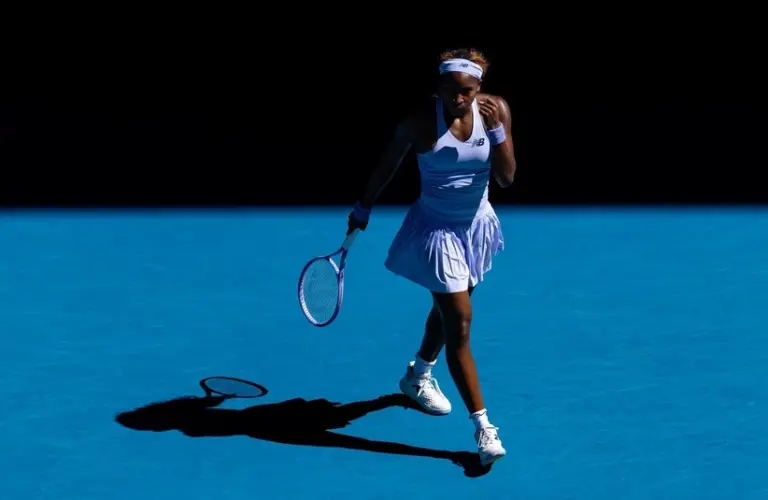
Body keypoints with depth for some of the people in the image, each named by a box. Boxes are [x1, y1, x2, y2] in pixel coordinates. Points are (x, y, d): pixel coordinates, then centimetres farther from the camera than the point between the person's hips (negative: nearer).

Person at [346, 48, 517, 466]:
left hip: (476, 227, 5)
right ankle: (483, 426, -4)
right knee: (460, 325, -9)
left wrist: (497, 130, -24)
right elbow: (388, 164, -3)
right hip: (436, 230, -5)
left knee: (448, 310, 24)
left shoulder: (495, 109, -12)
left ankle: (418, 376, 51)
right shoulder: (421, 118, -20)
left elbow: (506, 177, -11)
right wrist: (363, 208, 7)